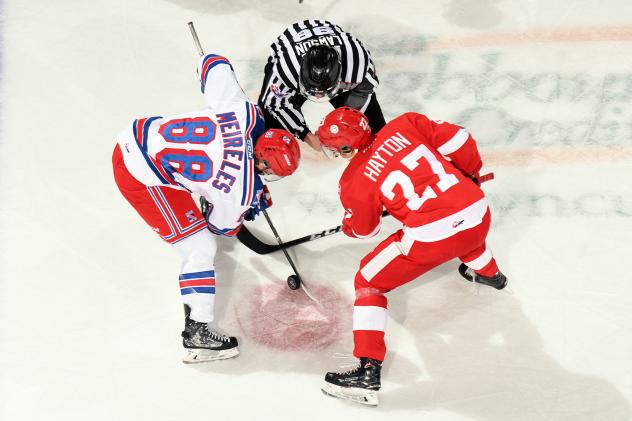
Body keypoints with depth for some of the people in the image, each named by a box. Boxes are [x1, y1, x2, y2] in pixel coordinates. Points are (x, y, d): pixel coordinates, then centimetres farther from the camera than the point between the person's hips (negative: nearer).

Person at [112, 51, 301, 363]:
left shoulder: (245, 112, -8)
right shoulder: (242, 190, -18)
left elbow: (213, 63, 6)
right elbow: (222, 226, 3)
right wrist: (254, 208, 20)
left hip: (135, 137, 8)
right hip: (142, 179, -8)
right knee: (201, 250, -2)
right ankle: (197, 334, 4)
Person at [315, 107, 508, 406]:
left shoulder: (355, 181, -1)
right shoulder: (404, 125, 5)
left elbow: (362, 230, 14)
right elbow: (458, 140, 6)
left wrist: (347, 226, 38)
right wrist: (471, 174, 26)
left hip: (431, 238, -5)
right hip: (479, 217, 6)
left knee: (368, 282, 12)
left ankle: (368, 371, 5)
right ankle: (489, 273, 72)